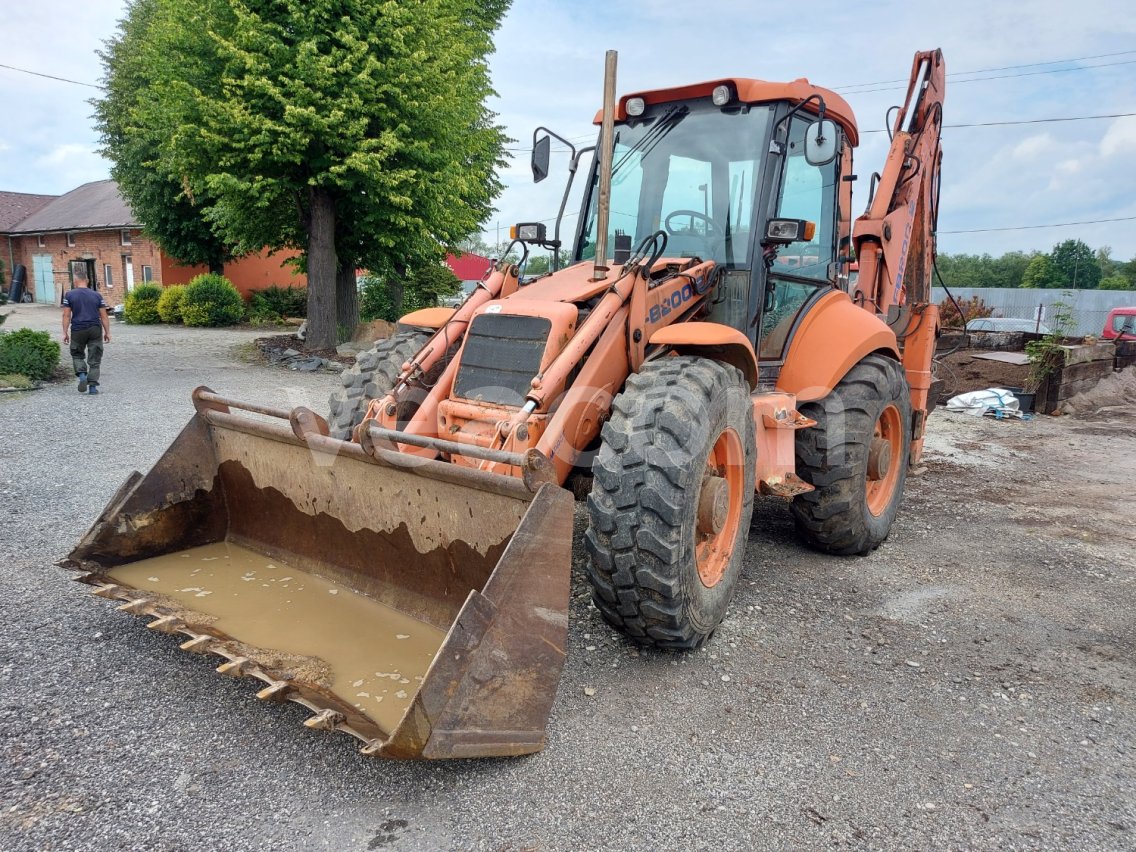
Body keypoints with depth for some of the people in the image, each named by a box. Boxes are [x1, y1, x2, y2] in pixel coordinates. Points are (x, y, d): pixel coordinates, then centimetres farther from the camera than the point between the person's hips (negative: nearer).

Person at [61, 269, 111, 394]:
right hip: (95, 330, 1)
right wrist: (107, 332, 8)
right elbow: (104, 316, 4)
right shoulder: (96, 295, 6)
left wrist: (65, 333, 1)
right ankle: (93, 386, 0)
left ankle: (82, 374, -5)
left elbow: (66, 315, -2)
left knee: (77, 355, 18)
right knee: (94, 359, 4)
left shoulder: (69, 295, 2)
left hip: (78, 330, -1)